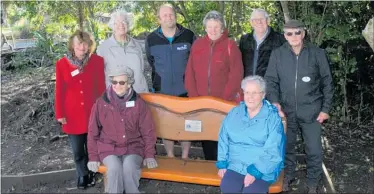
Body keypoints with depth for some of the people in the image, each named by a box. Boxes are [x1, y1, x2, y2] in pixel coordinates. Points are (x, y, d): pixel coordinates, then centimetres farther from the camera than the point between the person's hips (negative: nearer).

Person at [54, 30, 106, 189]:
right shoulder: (62, 64, -6)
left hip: (92, 112, 0)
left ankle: (91, 173, 36)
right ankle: (82, 175, 34)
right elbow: (60, 91, -2)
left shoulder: (97, 61, -6)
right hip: (72, 114, 0)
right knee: (78, 150, 12)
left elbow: (101, 87, -2)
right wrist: (60, 114, -2)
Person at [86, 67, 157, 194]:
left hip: (133, 147, 0)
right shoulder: (101, 103, -2)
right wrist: (93, 157, 1)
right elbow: (93, 132, 5)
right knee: (115, 168, -30)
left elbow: (148, 131, 3)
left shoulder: (138, 103, -2)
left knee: (129, 167, -31)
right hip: (108, 148, 0)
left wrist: (149, 155, -2)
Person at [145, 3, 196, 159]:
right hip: (162, 90, 1)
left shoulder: (189, 35, -5)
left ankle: (185, 157, 21)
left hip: (185, 89, -1)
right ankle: (170, 157, 23)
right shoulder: (151, 39, 0)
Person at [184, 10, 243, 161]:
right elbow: (190, 73, 5)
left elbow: (236, 75, -9)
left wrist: (224, 99, -14)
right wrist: (194, 96, -4)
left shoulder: (230, 45, -3)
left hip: (225, 103, -3)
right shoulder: (197, 45, 7)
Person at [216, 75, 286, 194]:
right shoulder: (234, 113, 8)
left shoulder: (273, 118, -5)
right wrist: (222, 164, 3)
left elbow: (273, 151, -11)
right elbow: (223, 141, 13)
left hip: (263, 168, -3)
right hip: (236, 165, 3)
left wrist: (255, 172, -19)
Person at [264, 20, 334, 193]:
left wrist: (326, 108, -1)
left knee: (314, 149, 4)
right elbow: (271, 80, 3)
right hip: (286, 109, 1)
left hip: (311, 110, -1)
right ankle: (287, 176, 35)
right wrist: (274, 101, -12)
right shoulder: (277, 54, 0)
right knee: (286, 146, 14)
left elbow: (327, 82, 2)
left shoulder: (317, 53, -3)